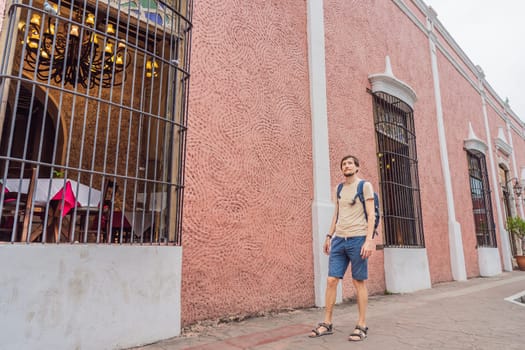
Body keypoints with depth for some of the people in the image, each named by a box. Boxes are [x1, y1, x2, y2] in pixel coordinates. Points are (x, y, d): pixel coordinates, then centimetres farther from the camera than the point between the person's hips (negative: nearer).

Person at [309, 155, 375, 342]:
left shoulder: (365, 186, 2)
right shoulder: (339, 189, 17)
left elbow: (370, 215, -5)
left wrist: (369, 239, -15)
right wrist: (329, 236, 15)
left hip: (357, 239, -5)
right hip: (339, 240, 5)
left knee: (359, 282, 2)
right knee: (331, 280, 1)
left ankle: (362, 325, 12)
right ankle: (327, 323, 10)